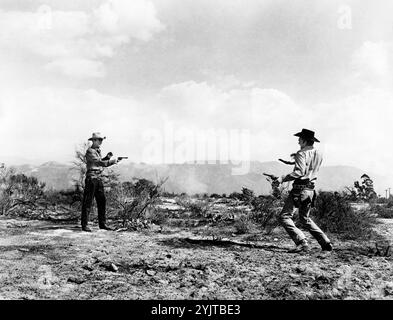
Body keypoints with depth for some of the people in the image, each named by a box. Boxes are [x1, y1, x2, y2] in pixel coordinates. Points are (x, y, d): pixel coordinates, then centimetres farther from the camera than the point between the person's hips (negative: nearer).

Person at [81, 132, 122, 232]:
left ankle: (102, 223, 15)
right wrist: (113, 161, -21)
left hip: (99, 179, 9)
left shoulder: (97, 151, 17)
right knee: (87, 202, -4)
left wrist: (107, 157, 8)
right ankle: (84, 225, 2)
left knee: (102, 201, 8)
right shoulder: (90, 151, -11)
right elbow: (101, 163, -22)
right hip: (91, 178, -9)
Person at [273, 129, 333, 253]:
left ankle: (302, 243, -14)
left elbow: (299, 172, -24)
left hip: (300, 189, -8)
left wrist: (283, 178, -20)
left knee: (285, 216, -5)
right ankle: (326, 243, 20)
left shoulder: (302, 154, -13)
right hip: (311, 190, 8)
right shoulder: (318, 155, 11)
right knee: (305, 219, 22)